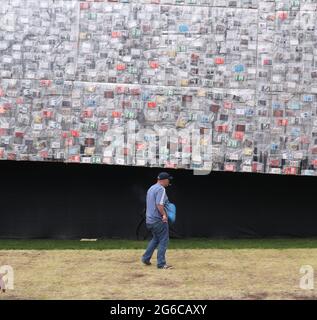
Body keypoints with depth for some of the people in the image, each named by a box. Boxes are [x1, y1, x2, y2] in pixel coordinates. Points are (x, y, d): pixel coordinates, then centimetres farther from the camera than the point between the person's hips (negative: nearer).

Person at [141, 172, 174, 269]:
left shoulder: (151, 188, 16)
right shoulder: (161, 189, -14)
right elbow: (159, 204, -24)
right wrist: (164, 214, -26)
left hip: (149, 220, 9)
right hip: (159, 220, -9)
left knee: (156, 239, 23)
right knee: (163, 240, -2)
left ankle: (146, 258, 21)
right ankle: (161, 263, -1)